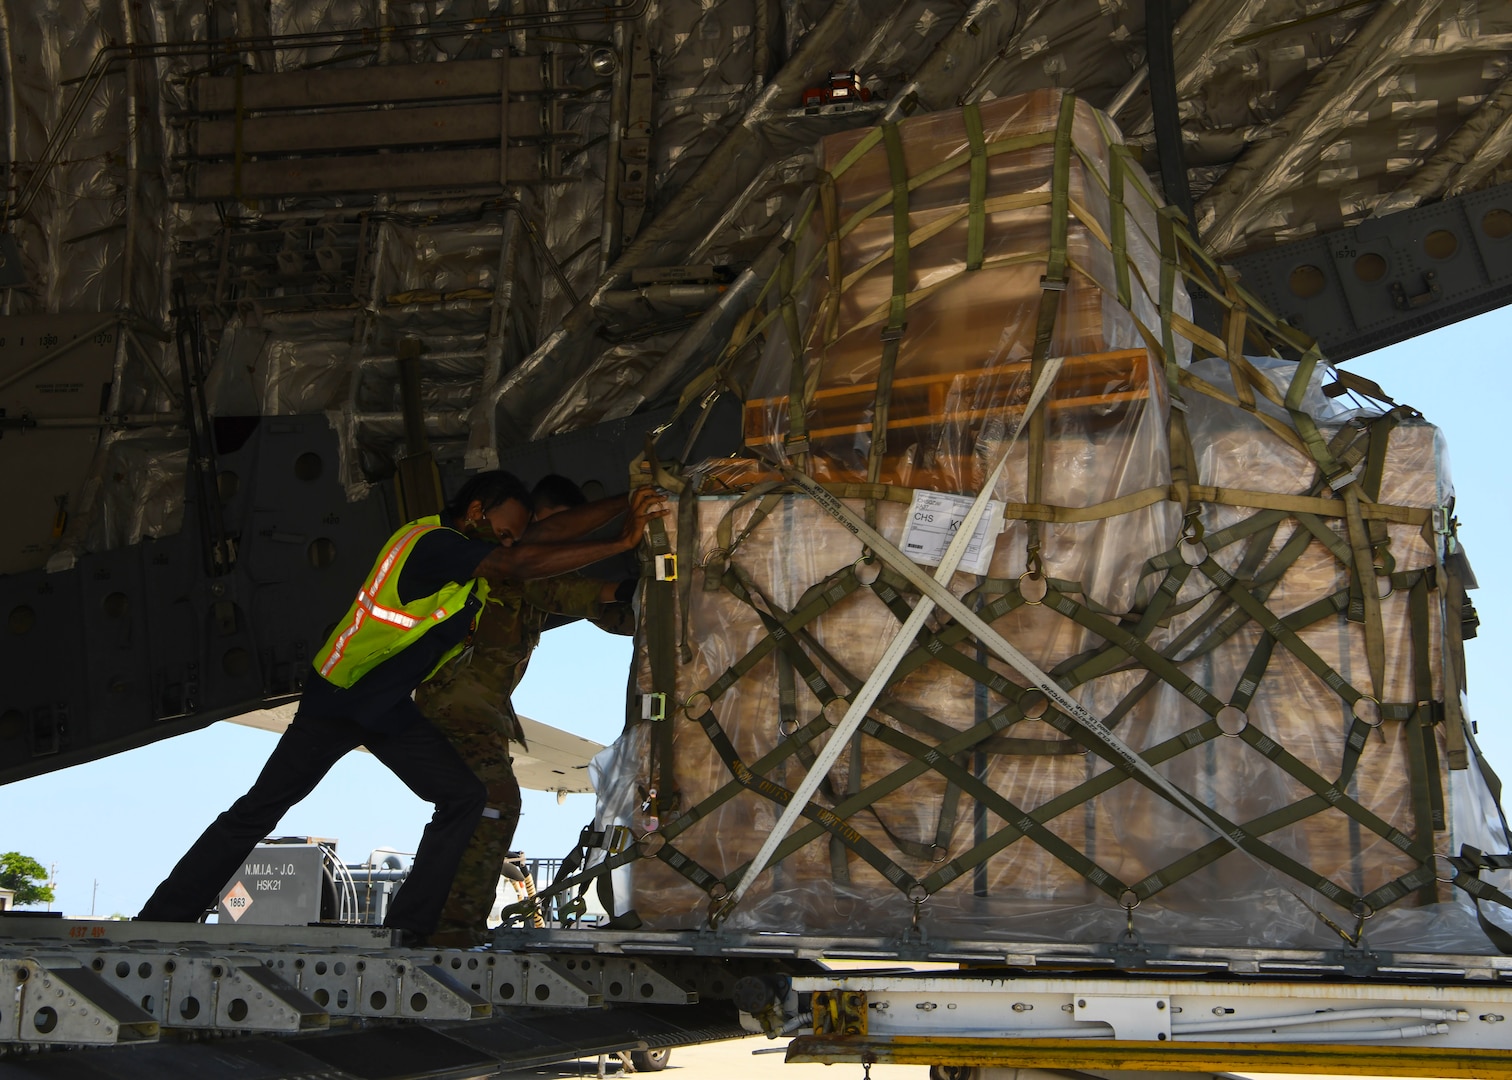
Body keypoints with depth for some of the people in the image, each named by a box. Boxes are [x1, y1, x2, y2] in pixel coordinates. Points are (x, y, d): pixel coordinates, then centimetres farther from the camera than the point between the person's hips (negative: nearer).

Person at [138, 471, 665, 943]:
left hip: (389, 708, 9)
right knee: (258, 810, -5)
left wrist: (622, 507, -2)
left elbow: (547, 537, 7)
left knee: (463, 796, -2)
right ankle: (160, 920, 2)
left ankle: (406, 929, -3)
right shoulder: (433, 542, -21)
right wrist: (621, 543, -27)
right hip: (336, 696, -9)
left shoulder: (460, 551, 5)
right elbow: (523, 564, -30)